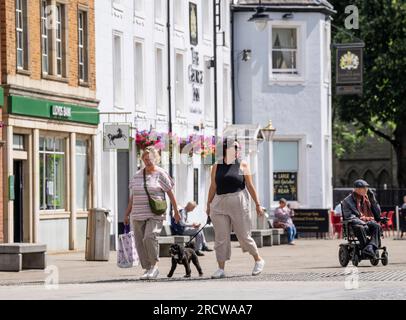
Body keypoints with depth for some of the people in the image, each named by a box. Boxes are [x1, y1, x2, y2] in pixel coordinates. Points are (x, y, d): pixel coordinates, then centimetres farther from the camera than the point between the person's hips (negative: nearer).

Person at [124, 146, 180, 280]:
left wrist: (176, 211, 5)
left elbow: (170, 194, 4)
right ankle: (147, 269, 8)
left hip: (155, 215, -5)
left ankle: (155, 266, -11)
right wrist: (127, 214, 19)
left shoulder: (160, 174, 1)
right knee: (140, 242, 1)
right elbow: (133, 196, 21)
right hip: (138, 215, 5)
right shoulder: (137, 175, 15)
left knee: (150, 237, -23)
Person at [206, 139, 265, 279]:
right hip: (220, 203, 2)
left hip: (238, 202, -2)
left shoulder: (242, 165, 5)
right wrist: (209, 205, 10)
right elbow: (213, 187, 12)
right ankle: (221, 269, 3)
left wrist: (258, 204, 2)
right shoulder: (217, 167, 9)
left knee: (244, 235, 2)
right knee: (220, 237, -1)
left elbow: (250, 186, 5)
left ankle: (259, 260, 22)